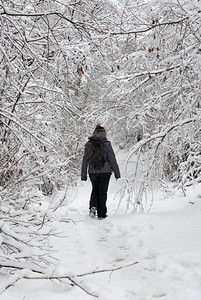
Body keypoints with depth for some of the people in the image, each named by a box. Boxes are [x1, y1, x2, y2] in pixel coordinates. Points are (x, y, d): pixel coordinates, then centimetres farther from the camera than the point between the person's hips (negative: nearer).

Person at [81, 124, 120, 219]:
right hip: (105, 171, -2)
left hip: (92, 171, 2)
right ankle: (101, 214, 9)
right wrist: (117, 172, 4)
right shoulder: (106, 144, -6)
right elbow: (112, 159, -4)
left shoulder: (89, 144, 1)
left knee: (95, 190, 22)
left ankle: (93, 207, 3)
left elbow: (85, 160, 3)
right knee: (102, 192, 7)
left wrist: (83, 174, 8)